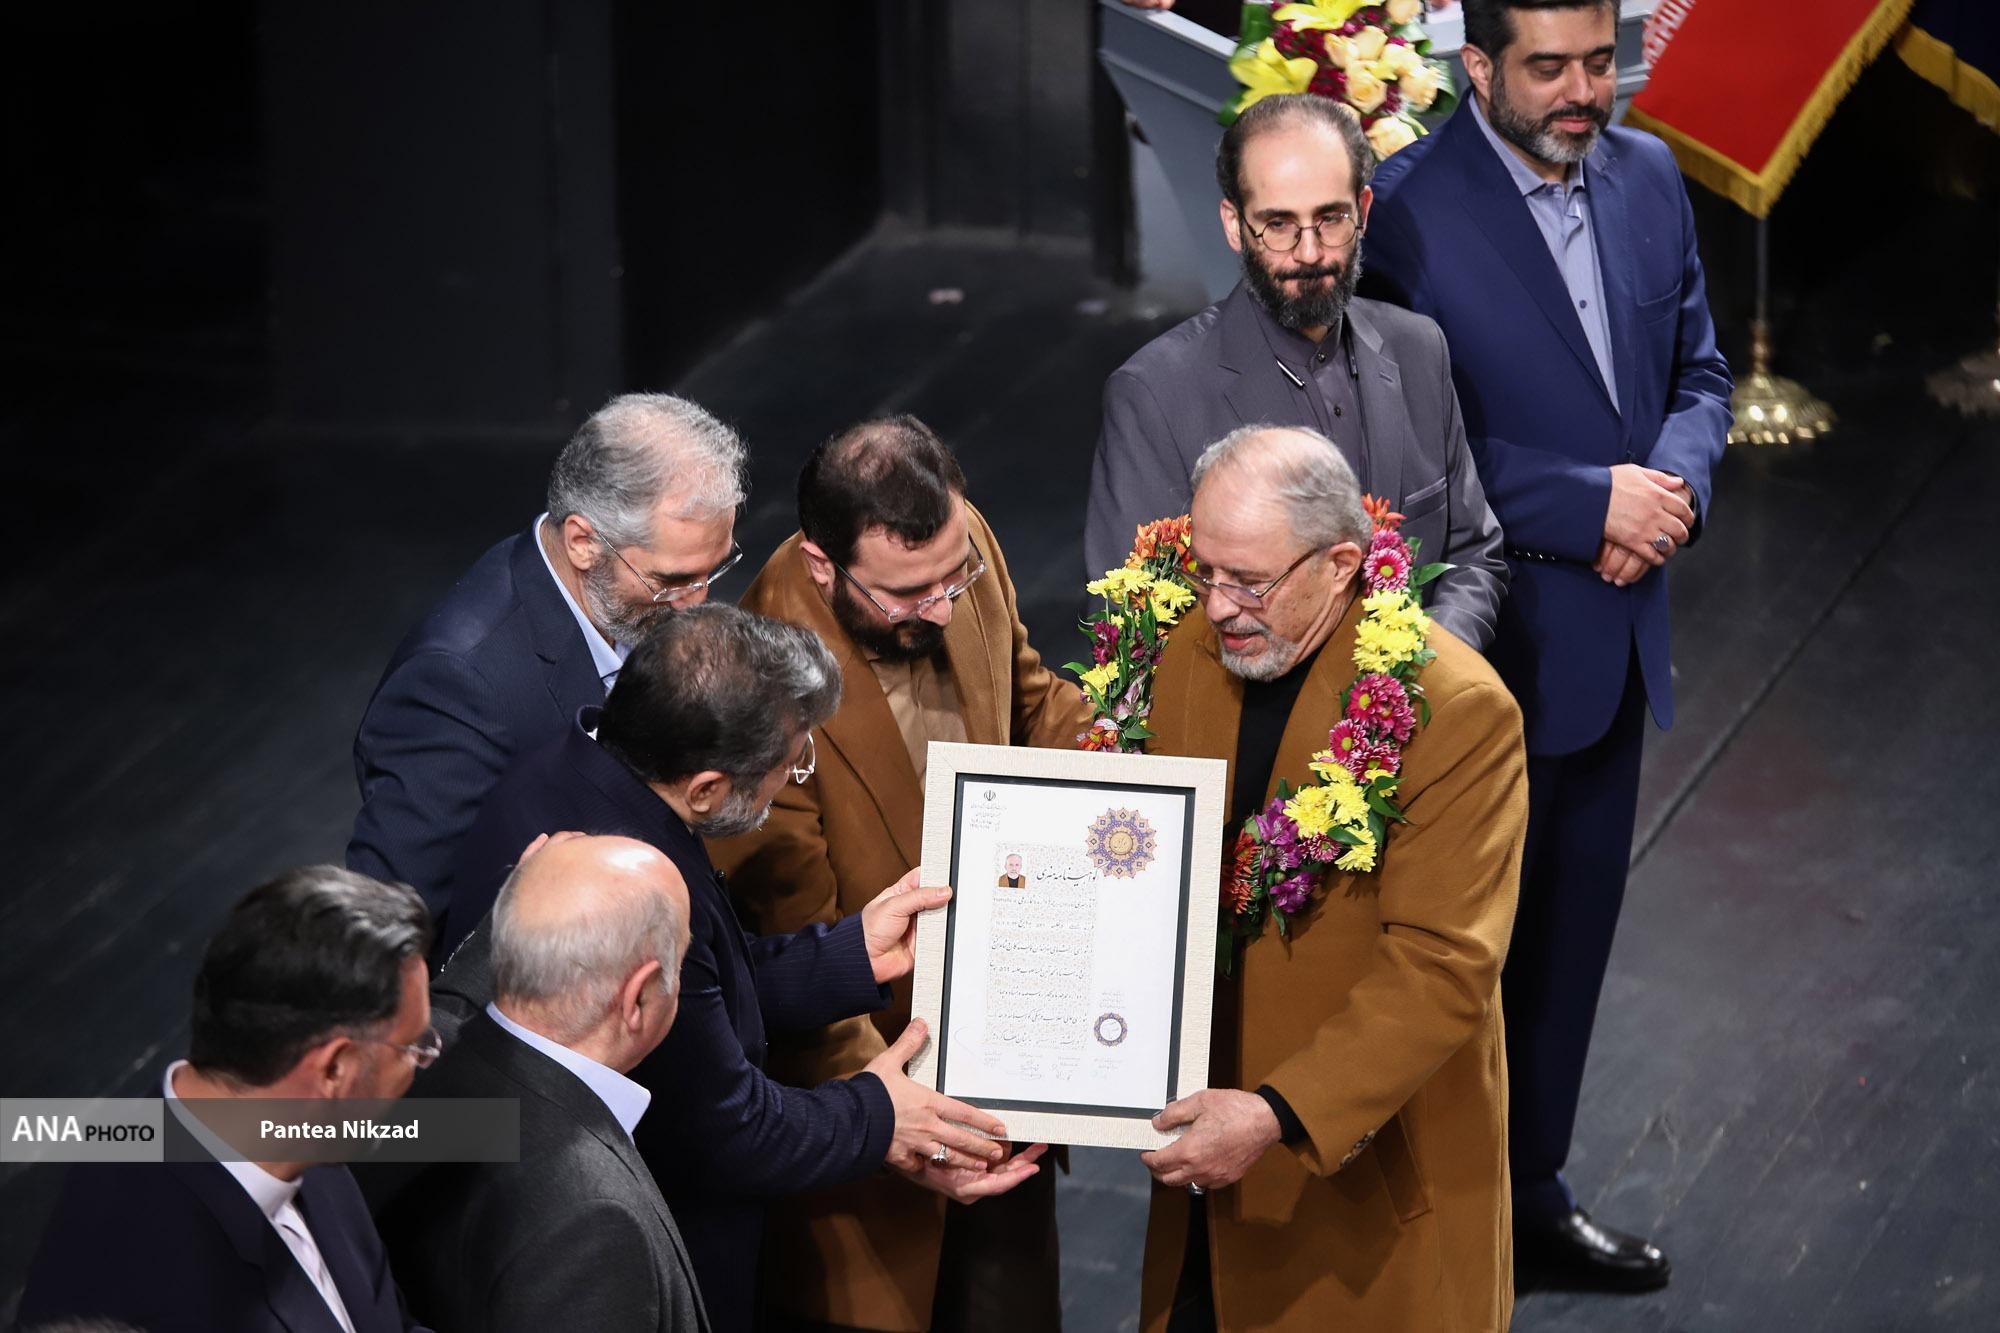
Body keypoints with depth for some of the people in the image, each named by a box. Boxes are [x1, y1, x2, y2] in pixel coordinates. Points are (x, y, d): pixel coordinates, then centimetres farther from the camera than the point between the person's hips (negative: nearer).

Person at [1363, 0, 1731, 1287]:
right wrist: (1597, 504, -22)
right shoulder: (1409, 208, -18)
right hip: (1482, 647, -6)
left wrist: (1675, 486, -10)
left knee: (1574, 928, 19)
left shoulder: (1650, 178, 3)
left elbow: (1698, 370, 11)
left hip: (1615, 639, 7)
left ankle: (1534, 1190, 35)